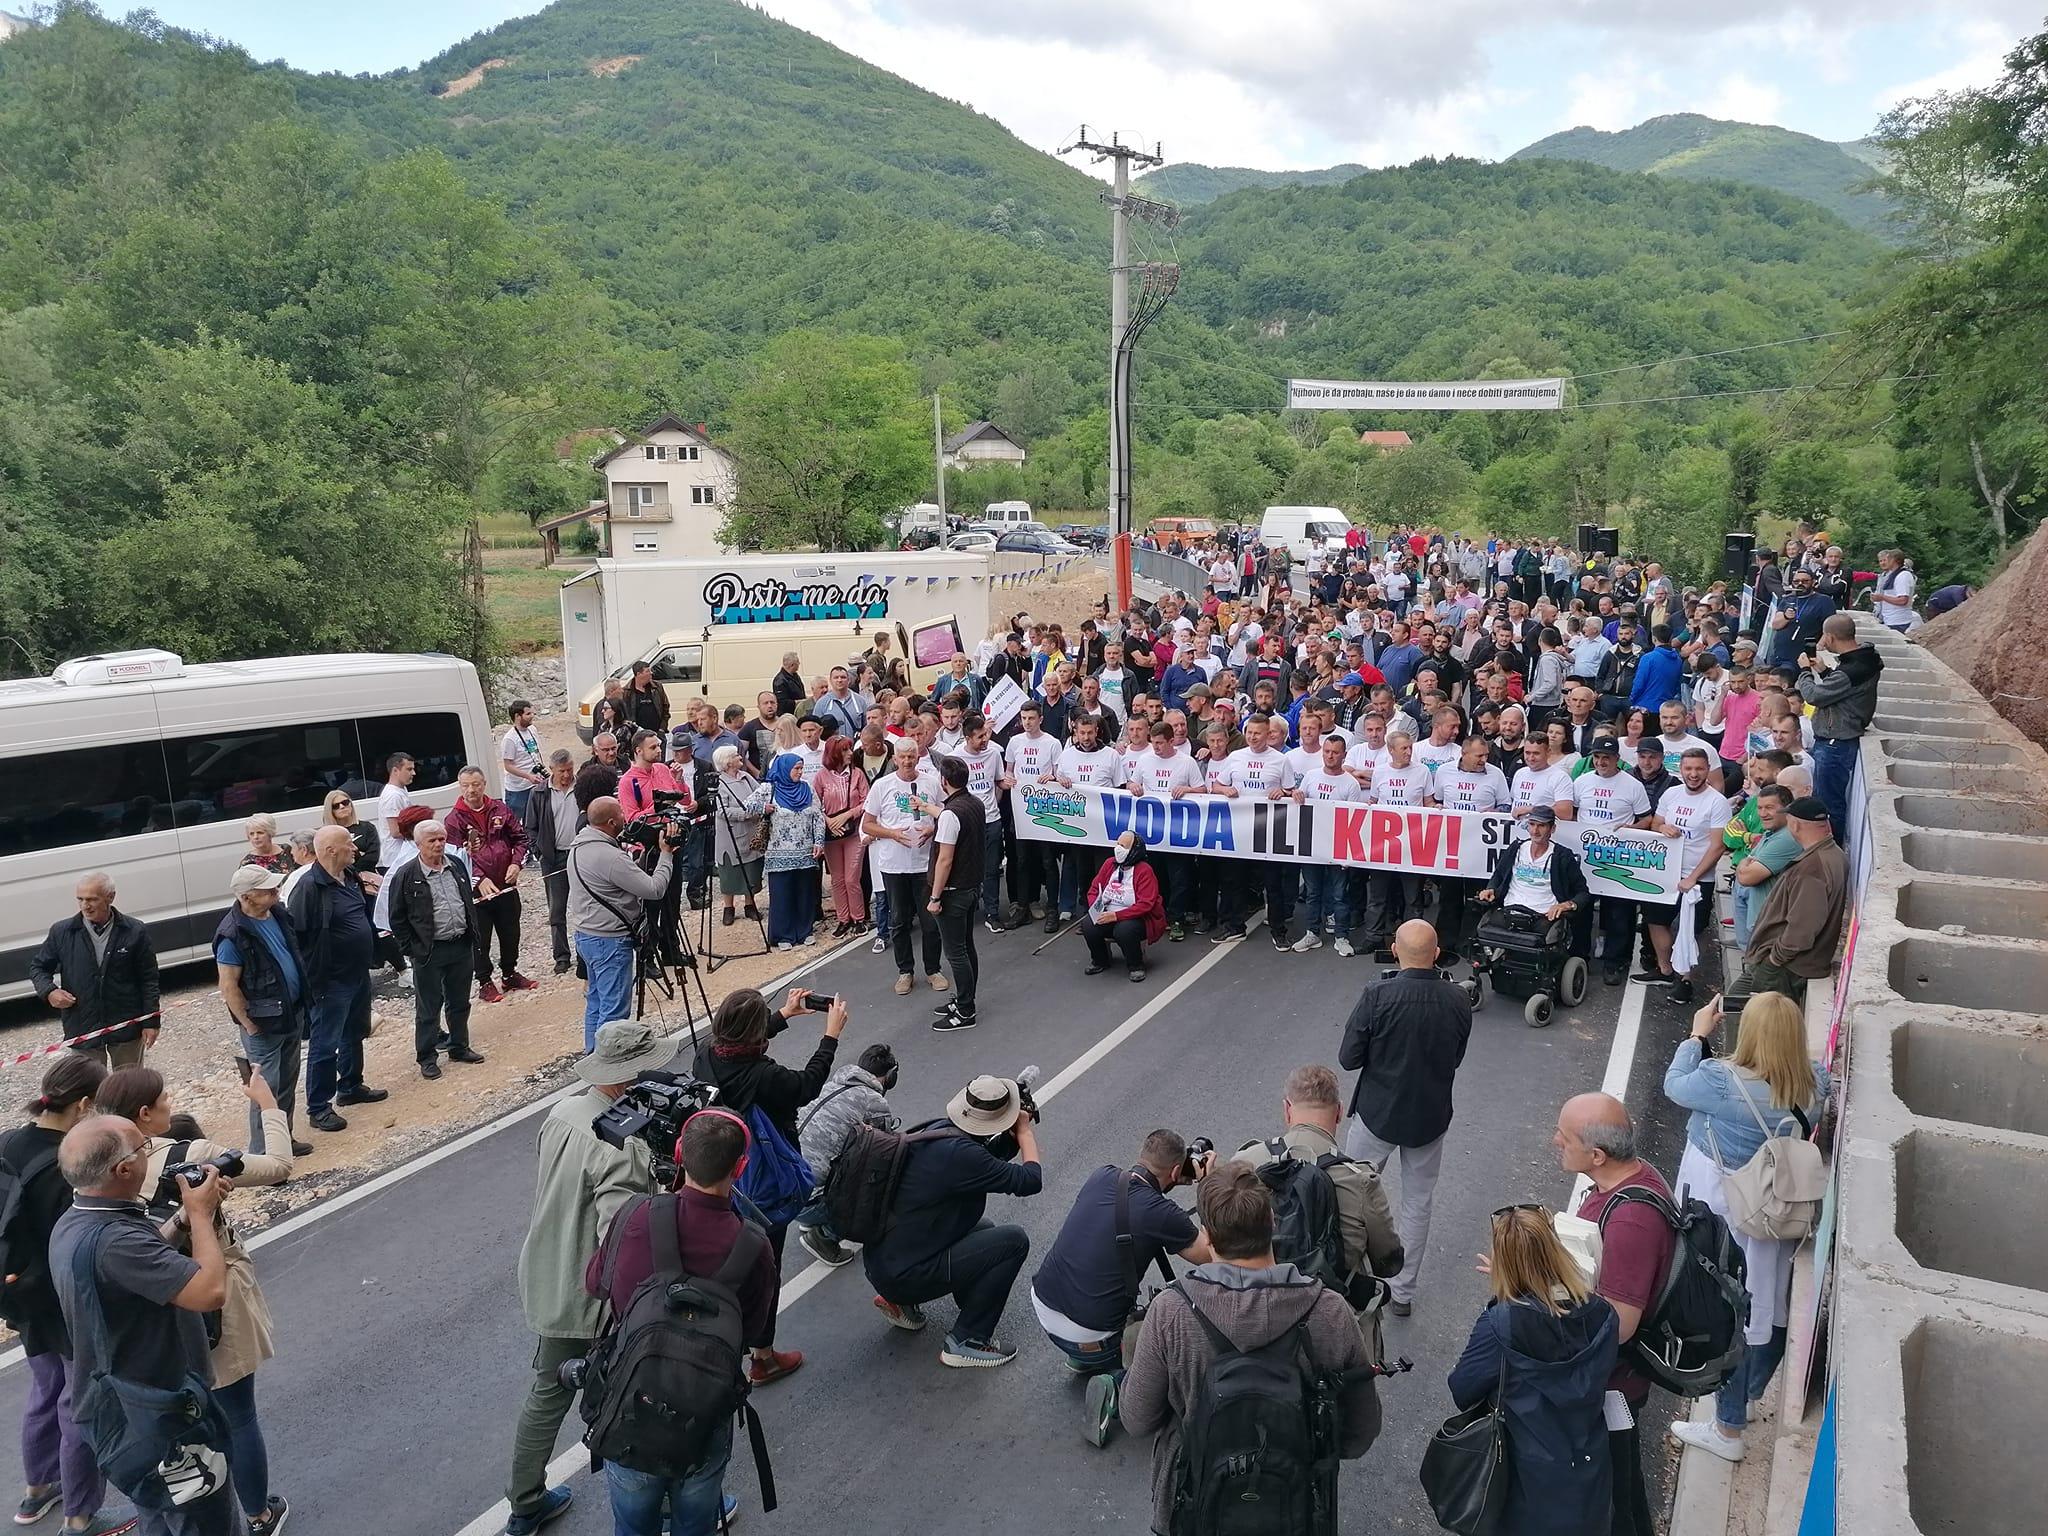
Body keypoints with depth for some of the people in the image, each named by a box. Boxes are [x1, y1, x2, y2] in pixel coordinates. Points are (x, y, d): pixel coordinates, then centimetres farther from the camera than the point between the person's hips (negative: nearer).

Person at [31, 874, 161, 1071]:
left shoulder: (135, 932, -4)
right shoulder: (61, 932, -1)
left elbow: (149, 980, 0)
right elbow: (38, 968, 13)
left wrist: (151, 1022, -4)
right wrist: (49, 991, -9)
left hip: (126, 1028, 0)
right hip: (82, 1029, 1)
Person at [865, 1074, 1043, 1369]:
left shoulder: (938, 1129, 1)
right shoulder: (958, 1153, -26)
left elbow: (988, 1159, 19)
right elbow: (1030, 1180, -19)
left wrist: (1013, 1133, 2)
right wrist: (1025, 1131, -3)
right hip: (905, 1276, -9)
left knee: (983, 1229, 27)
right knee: (1015, 1241, -7)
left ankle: (901, 1301, 19)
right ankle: (967, 1342, 1)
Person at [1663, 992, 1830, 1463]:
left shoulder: (1722, 1082, -29)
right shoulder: (1816, 1081, -13)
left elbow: (1674, 1086, -8)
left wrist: (1698, 1034, 4)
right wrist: (1785, 1031, 6)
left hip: (1724, 1216, -5)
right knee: (1770, 1302, 22)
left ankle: (1728, 1429, 20)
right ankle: (1752, 1394, 44)